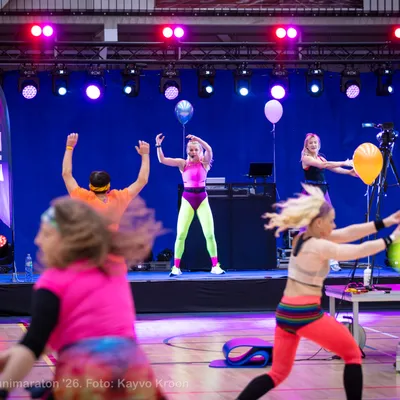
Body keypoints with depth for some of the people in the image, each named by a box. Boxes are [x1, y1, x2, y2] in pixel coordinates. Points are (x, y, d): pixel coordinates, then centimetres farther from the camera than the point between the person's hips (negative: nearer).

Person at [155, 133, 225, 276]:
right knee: (181, 234, -5)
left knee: (210, 234, -4)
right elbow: (162, 160, -4)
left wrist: (197, 139, -29)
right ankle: (176, 267, 3)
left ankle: (215, 266, 5)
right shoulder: (183, 163, 3)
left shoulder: (204, 162, 2)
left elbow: (209, 150, -19)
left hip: (202, 199, 0)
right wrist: (158, 145, -15)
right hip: (187, 199, 0)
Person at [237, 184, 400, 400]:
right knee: (353, 355, 12)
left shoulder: (302, 238, 8)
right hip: (306, 315, -8)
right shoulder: (319, 247, -16)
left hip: (284, 313, 8)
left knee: (278, 373, 13)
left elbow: (348, 233, 8)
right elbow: (360, 250, -11)